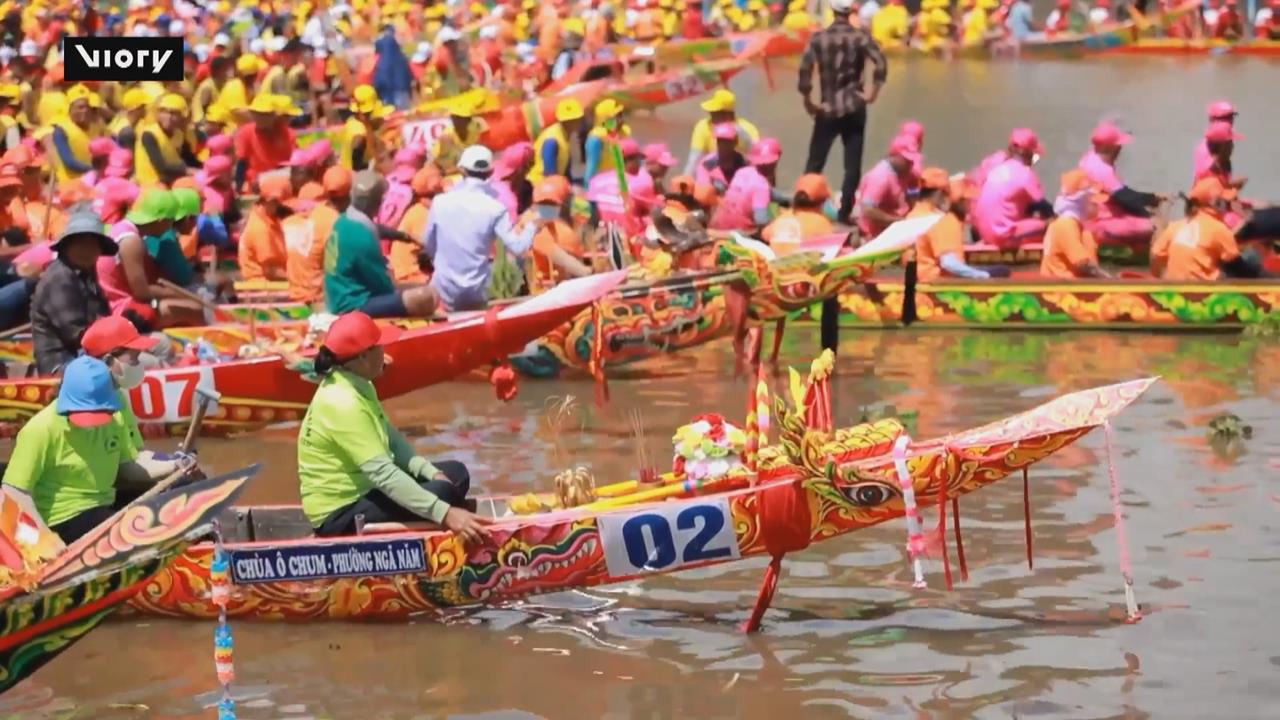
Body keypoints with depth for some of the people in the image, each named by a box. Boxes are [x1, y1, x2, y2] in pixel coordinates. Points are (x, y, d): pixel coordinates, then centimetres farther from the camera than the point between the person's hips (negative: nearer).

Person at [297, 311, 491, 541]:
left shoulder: (356, 386, 4)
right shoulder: (343, 404, -27)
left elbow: (390, 439, 8)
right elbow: (383, 474, -34)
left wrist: (431, 472, -9)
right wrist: (445, 514, -40)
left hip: (362, 489, 11)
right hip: (341, 511, -11)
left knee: (455, 473, 10)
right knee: (442, 494, -24)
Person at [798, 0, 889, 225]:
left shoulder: (818, 38, -2)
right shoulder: (860, 36, -3)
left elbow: (805, 69, -11)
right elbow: (881, 63, -16)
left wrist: (807, 100, -2)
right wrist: (873, 92, -6)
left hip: (827, 109, 0)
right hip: (854, 108, 0)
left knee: (814, 163, 8)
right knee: (852, 165, 5)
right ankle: (845, 212, 2)